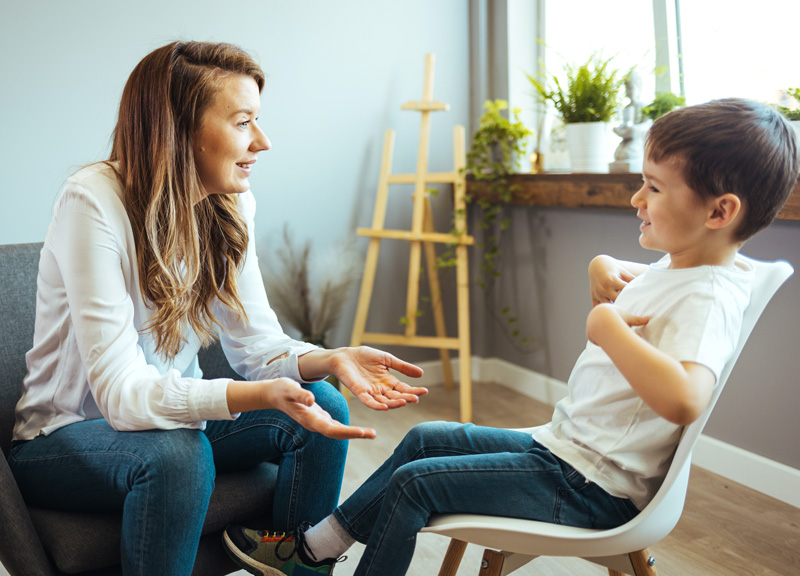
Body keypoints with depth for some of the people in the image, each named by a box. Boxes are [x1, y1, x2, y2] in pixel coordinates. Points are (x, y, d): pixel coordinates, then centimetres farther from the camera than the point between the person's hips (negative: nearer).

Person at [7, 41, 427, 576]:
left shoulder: (232, 204, -5)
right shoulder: (94, 203, -25)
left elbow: (256, 340, -4)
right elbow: (120, 392, -31)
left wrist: (330, 360, -25)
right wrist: (258, 395, -45)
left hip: (170, 414, 6)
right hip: (68, 433, -5)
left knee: (322, 408, -14)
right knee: (177, 453, -36)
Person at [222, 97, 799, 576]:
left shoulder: (706, 297, -25)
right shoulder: (675, 266, 6)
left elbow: (683, 400, -45)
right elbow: (638, 281, 30)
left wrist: (608, 327, -32)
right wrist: (605, 267, 6)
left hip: (589, 487, -10)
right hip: (563, 446, 11)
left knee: (413, 483, -8)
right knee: (426, 438, 15)